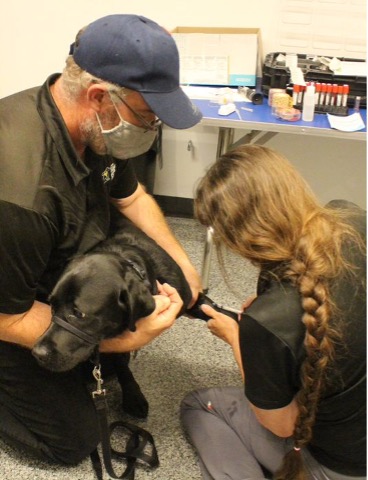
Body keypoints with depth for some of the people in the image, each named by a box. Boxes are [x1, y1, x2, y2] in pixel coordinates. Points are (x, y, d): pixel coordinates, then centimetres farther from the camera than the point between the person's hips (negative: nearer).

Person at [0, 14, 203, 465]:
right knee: (74, 439, 2)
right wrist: (126, 339, -29)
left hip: (61, 271, 7)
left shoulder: (95, 125, -15)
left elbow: (131, 197, 5)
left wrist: (183, 265, -2)